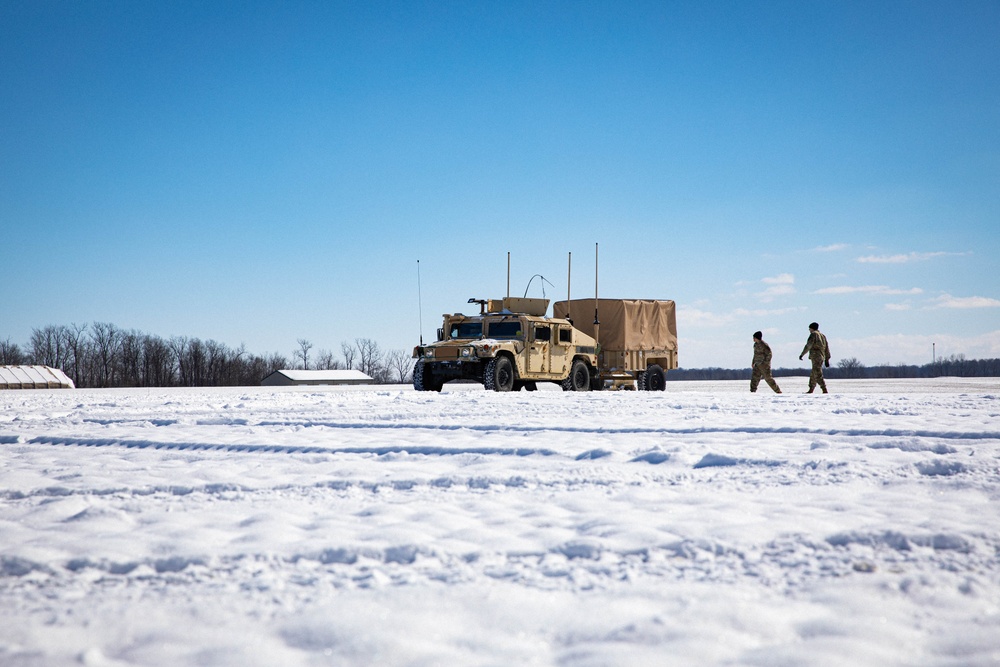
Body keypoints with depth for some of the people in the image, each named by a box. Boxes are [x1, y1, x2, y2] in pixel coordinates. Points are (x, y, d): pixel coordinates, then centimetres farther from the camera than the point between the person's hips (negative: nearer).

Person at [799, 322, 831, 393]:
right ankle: (811, 390, 21)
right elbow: (827, 349, 19)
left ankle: (825, 390, -18)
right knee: (813, 375, 16)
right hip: (821, 357, 9)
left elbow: (808, 346, -15)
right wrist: (827, 360, 21)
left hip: (816, 357, -9)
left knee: (818, 375, -12)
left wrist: (802, 354, -16)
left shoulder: (813, 334, -4)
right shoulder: (822, 336, 20)